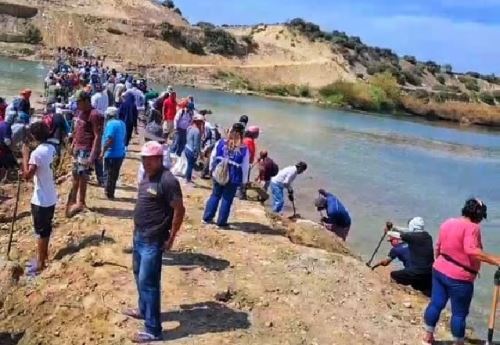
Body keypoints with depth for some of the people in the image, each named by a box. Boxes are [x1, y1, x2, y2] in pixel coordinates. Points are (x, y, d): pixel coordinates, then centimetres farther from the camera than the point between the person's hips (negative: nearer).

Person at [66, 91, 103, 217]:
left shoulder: (95, 115, -18)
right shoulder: (80, 112, 10)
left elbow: (97, 137, -21)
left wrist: (92, 155, -24)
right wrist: (73, 145, 17)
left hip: (86, 151, -9)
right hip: (77, 149, 9)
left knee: (82, 177, -2)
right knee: (75, 176, 16)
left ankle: (80, 202, 11)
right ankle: (72, 200, 28)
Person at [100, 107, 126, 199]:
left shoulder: (111, 123, -15)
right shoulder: (122, 123, 11)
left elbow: (109, 139, -23)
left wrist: (103, 152, -19)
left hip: (111, 154, -8)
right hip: (120, 153, 8)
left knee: (108, 174, 2)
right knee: (114, 174, 16)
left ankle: (108, 194, 6)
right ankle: (111, 193, 23)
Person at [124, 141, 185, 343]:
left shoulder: (167, 181, -21)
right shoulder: (146, 176, 7)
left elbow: (179, 210, -20)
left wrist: (171, 238, -15)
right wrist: (137, 229, 15)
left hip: (153, 240, -9)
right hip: (139, 235, 9)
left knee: (148, 282, -5)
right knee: (139, 275, 23)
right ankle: (144, 310, 43)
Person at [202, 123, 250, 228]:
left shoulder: (221, 143, -7)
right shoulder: (244, 149, -13)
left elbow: (212, 158, 2)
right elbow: (245, 167, -8)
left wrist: (212, 170, 17)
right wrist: (244, 180, 3)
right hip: (233, 179, -3)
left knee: (215, 196, 18)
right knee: (227, 199, 8)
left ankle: (207, 218, 23)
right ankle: (221, 222, 16)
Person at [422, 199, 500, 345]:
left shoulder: (447, 222, 7)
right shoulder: (472, 227, -17)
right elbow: (471, 250, -33)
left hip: (439, 271, 8)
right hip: (459, 279, -8)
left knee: (436, 304, 17)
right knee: (459, 313, 7)